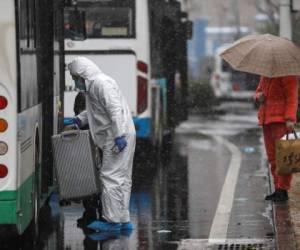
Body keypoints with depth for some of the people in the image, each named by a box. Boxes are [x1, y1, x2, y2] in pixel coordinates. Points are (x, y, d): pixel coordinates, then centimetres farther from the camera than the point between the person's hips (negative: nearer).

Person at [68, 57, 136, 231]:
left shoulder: (102, 83, -14)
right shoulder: (93, 85, 20)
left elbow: (115, 110, -22)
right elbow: (94, 111, 33)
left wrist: (119, 136, -26)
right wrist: (77, 121, 23)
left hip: (119, 137, -11)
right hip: (121, 137, 11)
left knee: (110, 176, -9)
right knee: (122, 178, 12)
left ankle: (112, 220, -7)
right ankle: (123, 220, 16)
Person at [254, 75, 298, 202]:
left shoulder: (286, 74, -6)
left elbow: (292, 96, -12)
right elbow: (259, 91, 28)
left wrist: (290, 119, -19)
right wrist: (259, 96, 2)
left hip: (280, 120, -8)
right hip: (266, 119, 8)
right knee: (272, 158, 7)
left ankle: (283, 191, -9)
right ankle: (277, 189, 10)